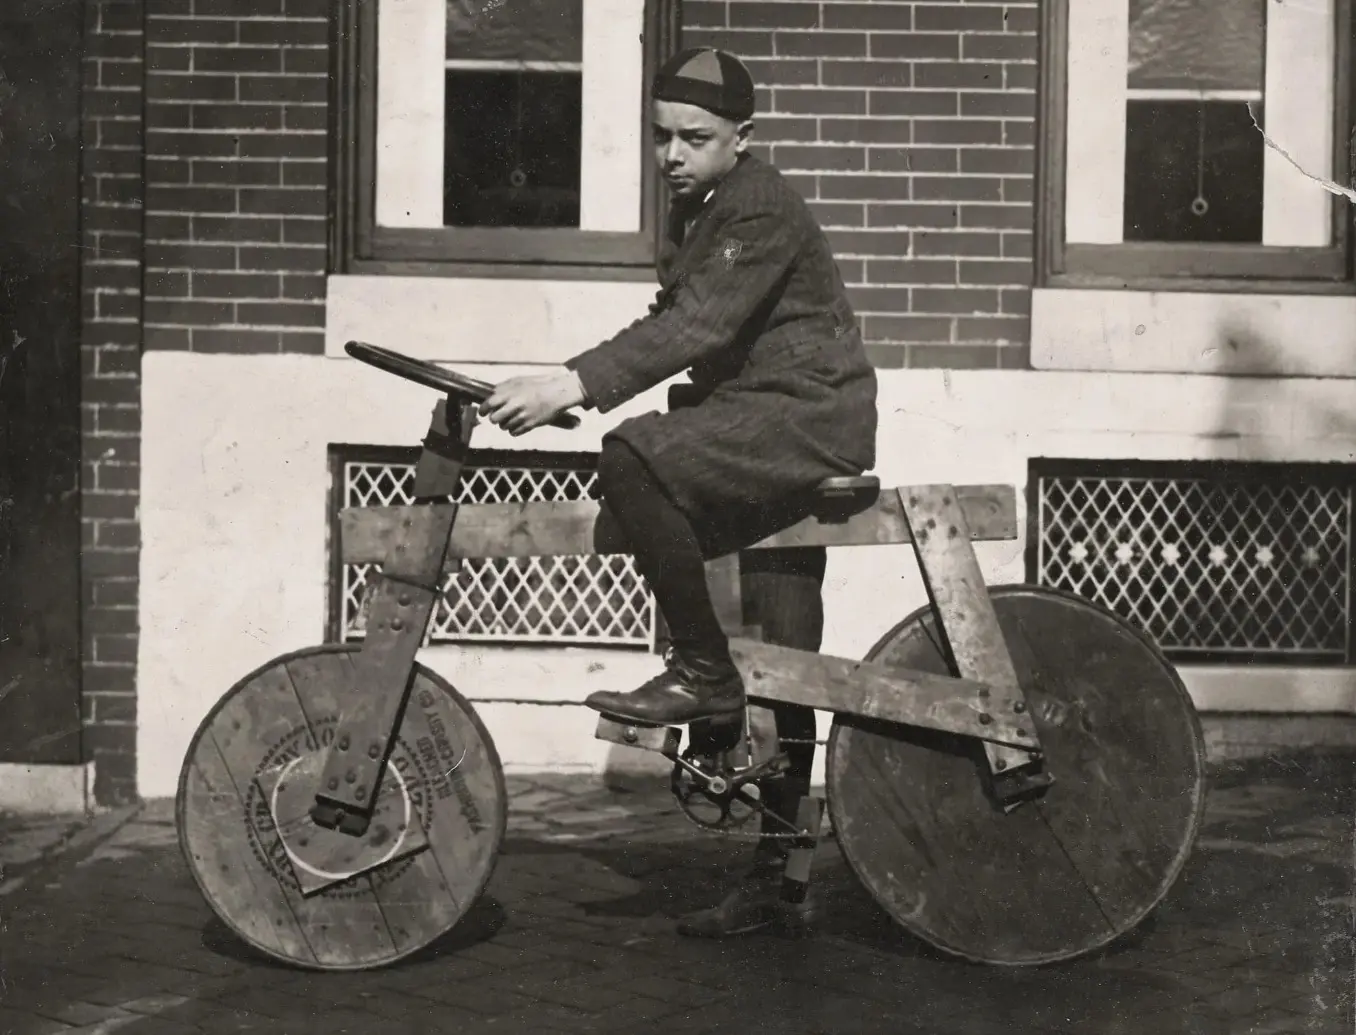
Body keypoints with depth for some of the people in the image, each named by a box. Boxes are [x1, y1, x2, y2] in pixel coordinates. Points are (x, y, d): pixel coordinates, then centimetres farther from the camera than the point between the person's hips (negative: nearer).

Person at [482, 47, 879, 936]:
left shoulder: (762, 212, -15)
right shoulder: (695, 209, 14)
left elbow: (698, 326, -28)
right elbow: (678, 323, 21)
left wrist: (575, 385, -37)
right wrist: (578, 385, 8)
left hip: (808, 413, -9)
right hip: (762, 427, 9)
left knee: (635, 456, -32)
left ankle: (704, 673, -20)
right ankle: (779, 876, 15)